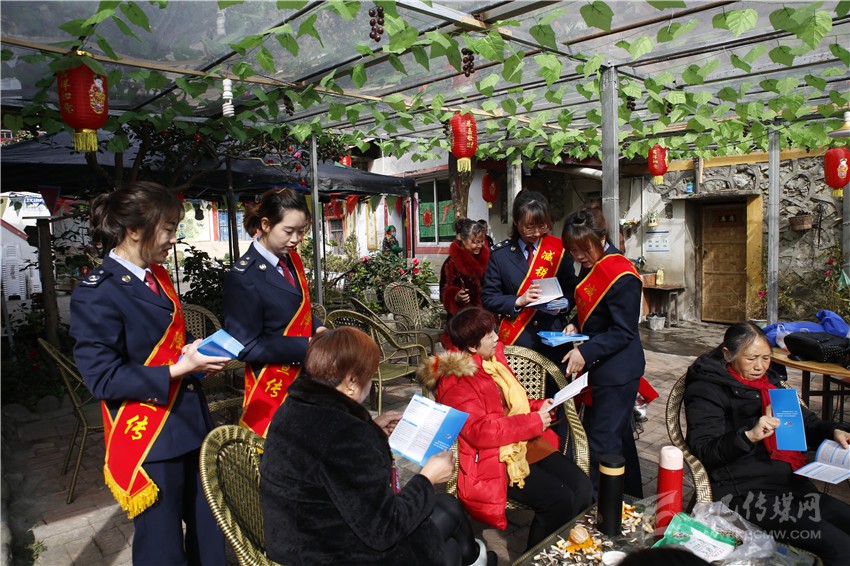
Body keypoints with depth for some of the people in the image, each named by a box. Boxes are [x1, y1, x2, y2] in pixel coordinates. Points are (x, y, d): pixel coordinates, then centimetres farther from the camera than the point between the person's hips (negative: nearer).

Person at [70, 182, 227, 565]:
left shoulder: (158, 276, 8)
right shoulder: (96, 294, -16)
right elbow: (102, 378, -18)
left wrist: (197, 351, 0)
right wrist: (178, 370, -23)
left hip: (191, 421, 7)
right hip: (147, 437, -7)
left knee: (209, 531, 18)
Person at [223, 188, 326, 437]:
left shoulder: (292, 260, 5)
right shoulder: (243, 276, -17)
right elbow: (247, 346, -16)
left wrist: (317, 328, -1)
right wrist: (306, 346, -21)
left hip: (304, 376, 7)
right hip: (273, 387, -7)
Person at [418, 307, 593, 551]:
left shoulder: (493, 357, 9)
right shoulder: (455, 381, -16)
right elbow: (480, 431, -24)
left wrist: (539, 406, 3)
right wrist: (533, 422, -21)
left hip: (525, 445, 8)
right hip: (494, 461, -8)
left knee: (582, 487, -5)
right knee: (558, 499, -19)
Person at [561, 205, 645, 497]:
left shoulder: (621, 275, -23)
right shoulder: (591, 265, 6)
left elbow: (623, 332, -21)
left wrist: (586, 352, -26)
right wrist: (576, 324, 0)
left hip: (617, 371, -10)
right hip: (599, 365, 10)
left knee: (603, 443, -2)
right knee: (618, 434, 23)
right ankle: (630, 493, 40)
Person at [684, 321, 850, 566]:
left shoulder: (768, 380, 18)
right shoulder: (707, 389, -6)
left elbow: (805, 423, 24)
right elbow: (703, 451, -15)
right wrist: (749, 436, -29)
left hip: (792, 483, 8)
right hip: (744, 492, -8)